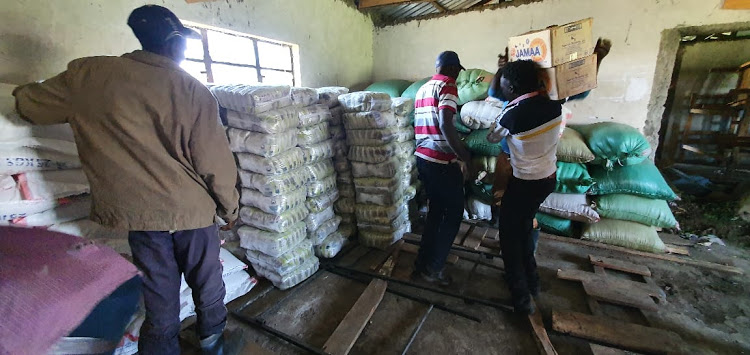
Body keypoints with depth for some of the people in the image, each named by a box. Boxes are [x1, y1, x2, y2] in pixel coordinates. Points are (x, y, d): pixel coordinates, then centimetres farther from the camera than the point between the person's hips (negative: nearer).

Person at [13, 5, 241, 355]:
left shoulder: (87, 75, -2)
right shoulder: (195, 92, -12)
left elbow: (30, 104, 15)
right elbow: (215, 164, -11)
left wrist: (23, 92, 40)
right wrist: (230, 208, 2)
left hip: (138, 210, 2)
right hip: (191, 209, -2)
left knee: (160, 295, 17)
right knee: (207, 284, 19)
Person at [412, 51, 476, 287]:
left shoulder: (422, 88, 17)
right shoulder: (447, 85, -9)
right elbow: (445, 124, -23)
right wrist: (466, 158, -17)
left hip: (422, 158, 8)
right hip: (441, 161, -8)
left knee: (436, 209, 19)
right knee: (454, 212, 6)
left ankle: (422, 265, 26)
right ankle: (433, 269, 12)